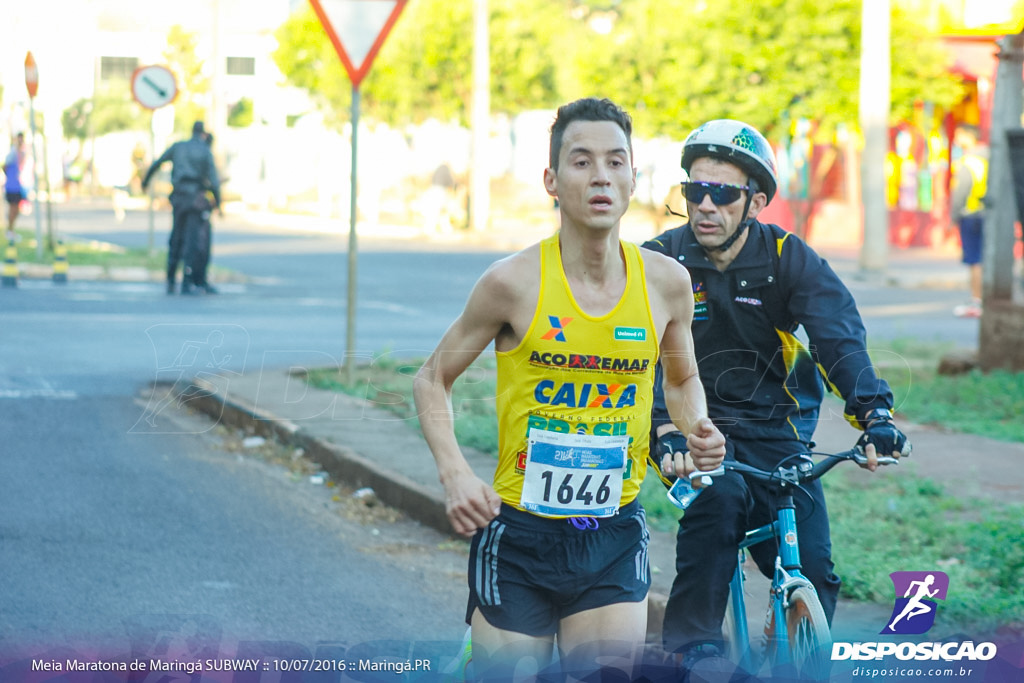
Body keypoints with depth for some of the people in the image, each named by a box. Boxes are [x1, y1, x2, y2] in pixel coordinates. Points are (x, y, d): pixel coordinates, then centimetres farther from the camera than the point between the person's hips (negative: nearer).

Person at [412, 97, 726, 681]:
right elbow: (434, 380, 2)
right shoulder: (514, 282, -10)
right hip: (519, 534, -2)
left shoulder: (665, 282, -3)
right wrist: (456, 474, -12)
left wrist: (697, 427, -5)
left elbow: (683, 380, 17)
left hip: (614, 542, 2)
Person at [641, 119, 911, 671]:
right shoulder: (660, 262, -9)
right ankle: (690, 647, -23)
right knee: (720, 495, -34)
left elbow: (839, 335, -19)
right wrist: (665, 429, -38)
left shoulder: (789, 259, -7)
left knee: (813, 574, -10)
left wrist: (873, 411, -36)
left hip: (774, 425, 2)